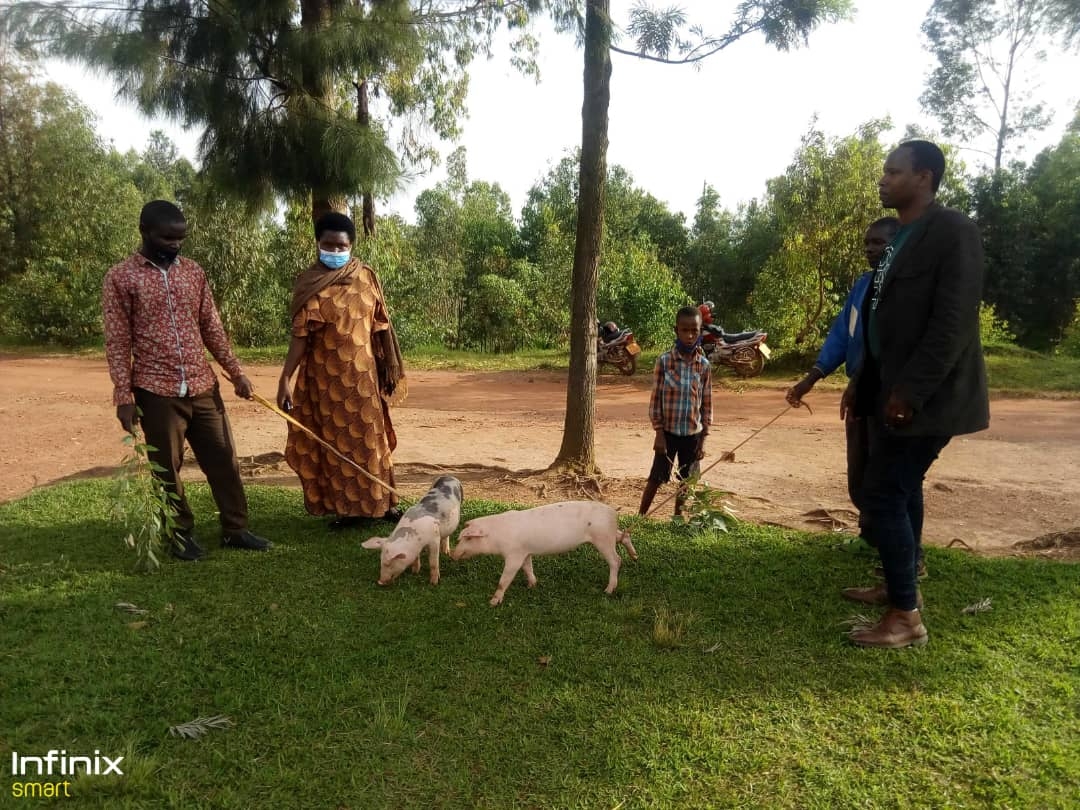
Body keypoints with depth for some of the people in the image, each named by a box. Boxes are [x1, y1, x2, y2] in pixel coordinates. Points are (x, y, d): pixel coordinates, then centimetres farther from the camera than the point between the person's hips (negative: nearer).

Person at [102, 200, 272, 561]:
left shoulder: (193, 271, 8)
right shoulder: (120, 278, -4)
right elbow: (118, 342, -6)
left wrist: (236, 372, 8)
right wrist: (123, 396, -10)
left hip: (203, 386, 4)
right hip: (156, 391, -4)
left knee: (224, 458, 8)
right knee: (167, 468, 7)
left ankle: (235, 529, 20)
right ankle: (181, 534, 23)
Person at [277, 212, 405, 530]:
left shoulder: (365, 277, 1)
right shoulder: (309, 283, -6)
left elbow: (379, 325, 6)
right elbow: (300, 334, -10)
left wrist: (390, 367, 7)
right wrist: (285, 377, -17)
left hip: (361, 374, 2)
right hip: (326, 377, -2)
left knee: (369, 439, 10)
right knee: (337, 442, 7)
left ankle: (382, 502, 23)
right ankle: (347, 507, 19)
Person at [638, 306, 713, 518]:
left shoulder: (704, 365, -1)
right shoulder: (664, 361, -9)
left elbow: (706, 403, 3)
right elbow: (655, 399, -6)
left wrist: (703, 438, 2)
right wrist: (659, 433, -10)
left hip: (693, 434, 3)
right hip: (668, 432, -3)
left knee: (686, 481, 13)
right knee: (656, 478, 3)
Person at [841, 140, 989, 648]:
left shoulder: (952, 231, -14)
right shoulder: (900, 237, 14)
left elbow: (954, 322, -21)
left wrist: (910, 391, -23)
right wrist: (863, 380, 13)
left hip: (924, 396, -9)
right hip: (893, 390, 9)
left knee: (883, 494, -8)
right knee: (901, 489, 16)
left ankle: (906, 617, 4)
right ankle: (902, 587, 31)